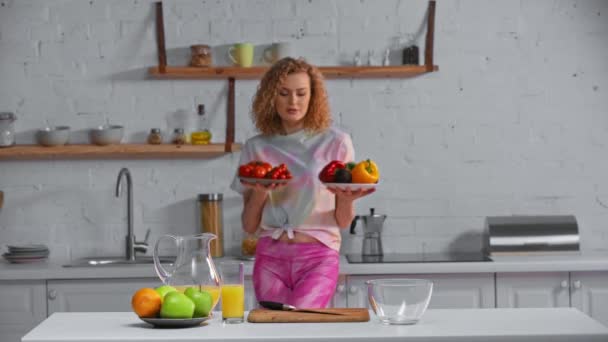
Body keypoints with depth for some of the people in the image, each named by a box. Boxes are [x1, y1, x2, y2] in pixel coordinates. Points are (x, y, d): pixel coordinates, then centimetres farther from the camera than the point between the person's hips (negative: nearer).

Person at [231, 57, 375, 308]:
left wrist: (346, 200, -16)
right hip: (270, 259, 2)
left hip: (318, 257, -2)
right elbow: (249, 226, 8)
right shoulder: (256, 148, 7)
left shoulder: (336, 143, 3)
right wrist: (259, 194, -11)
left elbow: (343, 222, 5)